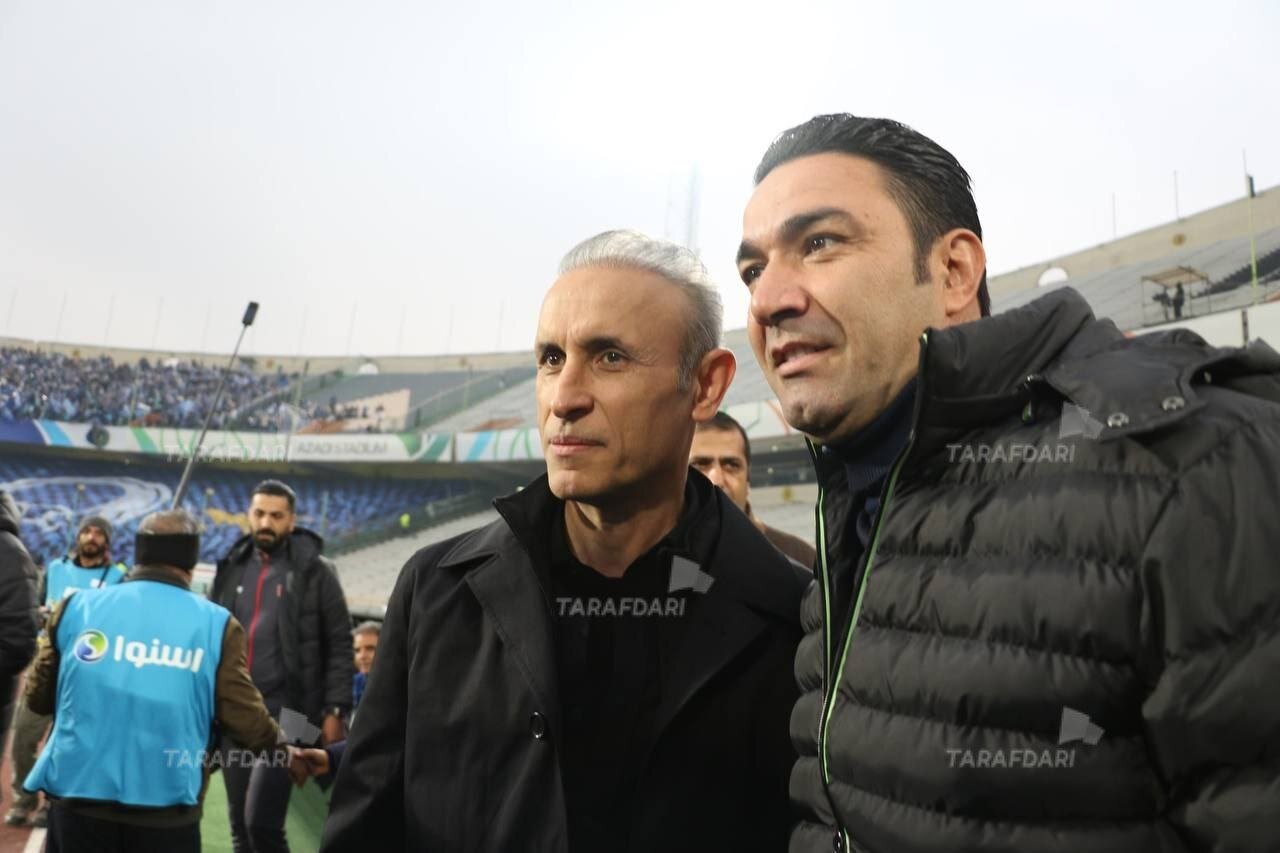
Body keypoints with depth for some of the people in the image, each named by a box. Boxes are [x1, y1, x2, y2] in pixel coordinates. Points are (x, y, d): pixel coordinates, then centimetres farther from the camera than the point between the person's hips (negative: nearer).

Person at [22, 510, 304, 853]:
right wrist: (282, 750, 15)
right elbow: (243, 716, -5)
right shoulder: (216, 623, -5)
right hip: (166, 811, -2)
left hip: (79, 796, 2)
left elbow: (38, 697, 11)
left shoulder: (76, 606, 1)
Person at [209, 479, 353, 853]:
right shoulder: (231, 568, 11)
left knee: (261, 822, -13)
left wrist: (335, 709, -10)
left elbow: (339, 645, -3)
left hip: (285, 712, -5)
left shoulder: (315, 572, -2)